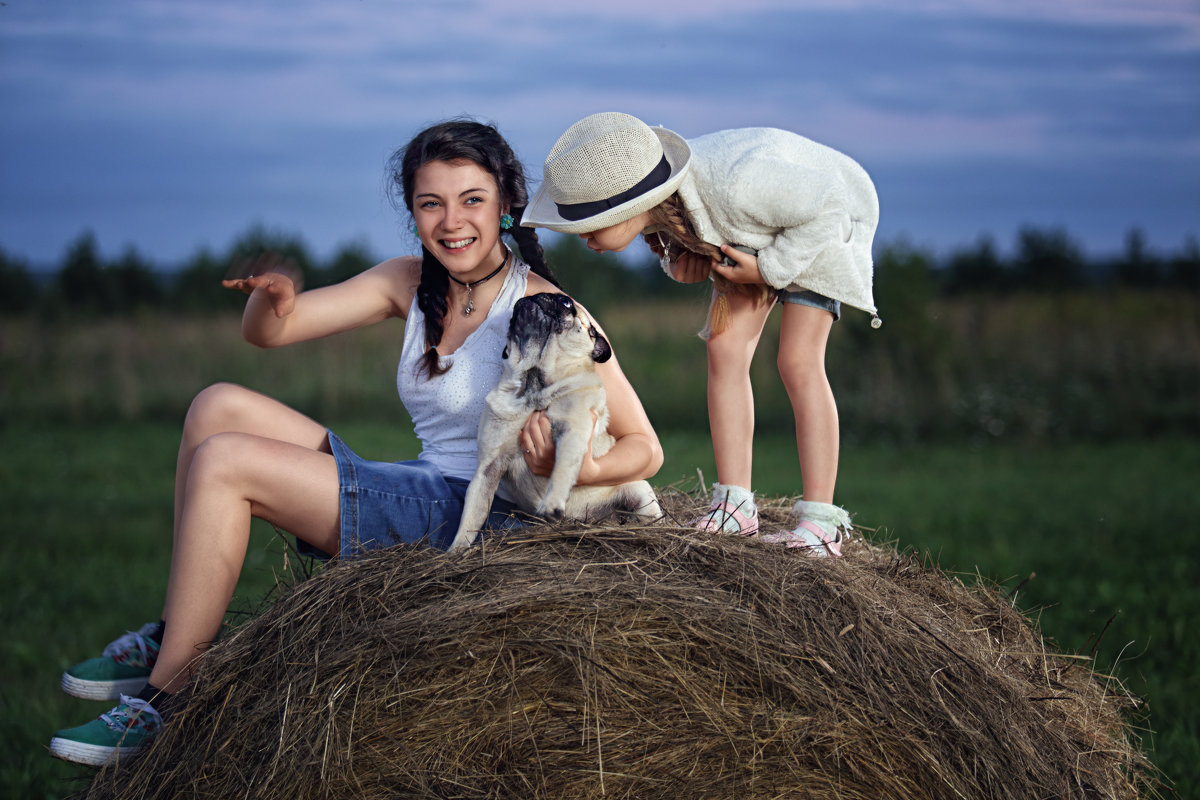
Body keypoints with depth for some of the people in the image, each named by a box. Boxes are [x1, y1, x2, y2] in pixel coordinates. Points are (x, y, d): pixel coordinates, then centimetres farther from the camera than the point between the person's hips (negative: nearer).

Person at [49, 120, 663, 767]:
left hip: (478, 518, -8)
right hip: (416, 496, 8)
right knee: (220, 407, 0)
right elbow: (267, 332, 6)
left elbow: (644, 449, -11)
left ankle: (167, 698, -10)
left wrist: (573, 470, -32)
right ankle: (178, 630, 2)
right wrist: (273, 292, -18)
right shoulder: (411, 283, 8)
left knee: (224, 462, -15)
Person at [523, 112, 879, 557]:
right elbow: (680, 244, 2)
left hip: (824, 227, -6)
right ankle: (735, 506, -5)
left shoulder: (732, 183, -46)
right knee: (724, 350, -8)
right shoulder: (652, 205, -23)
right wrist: (680, 263, -21)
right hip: (749, 237, 6)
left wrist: (770, 269, -30)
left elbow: (830, 204, -32)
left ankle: (820, 522, -14)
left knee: (798, 363, -16)